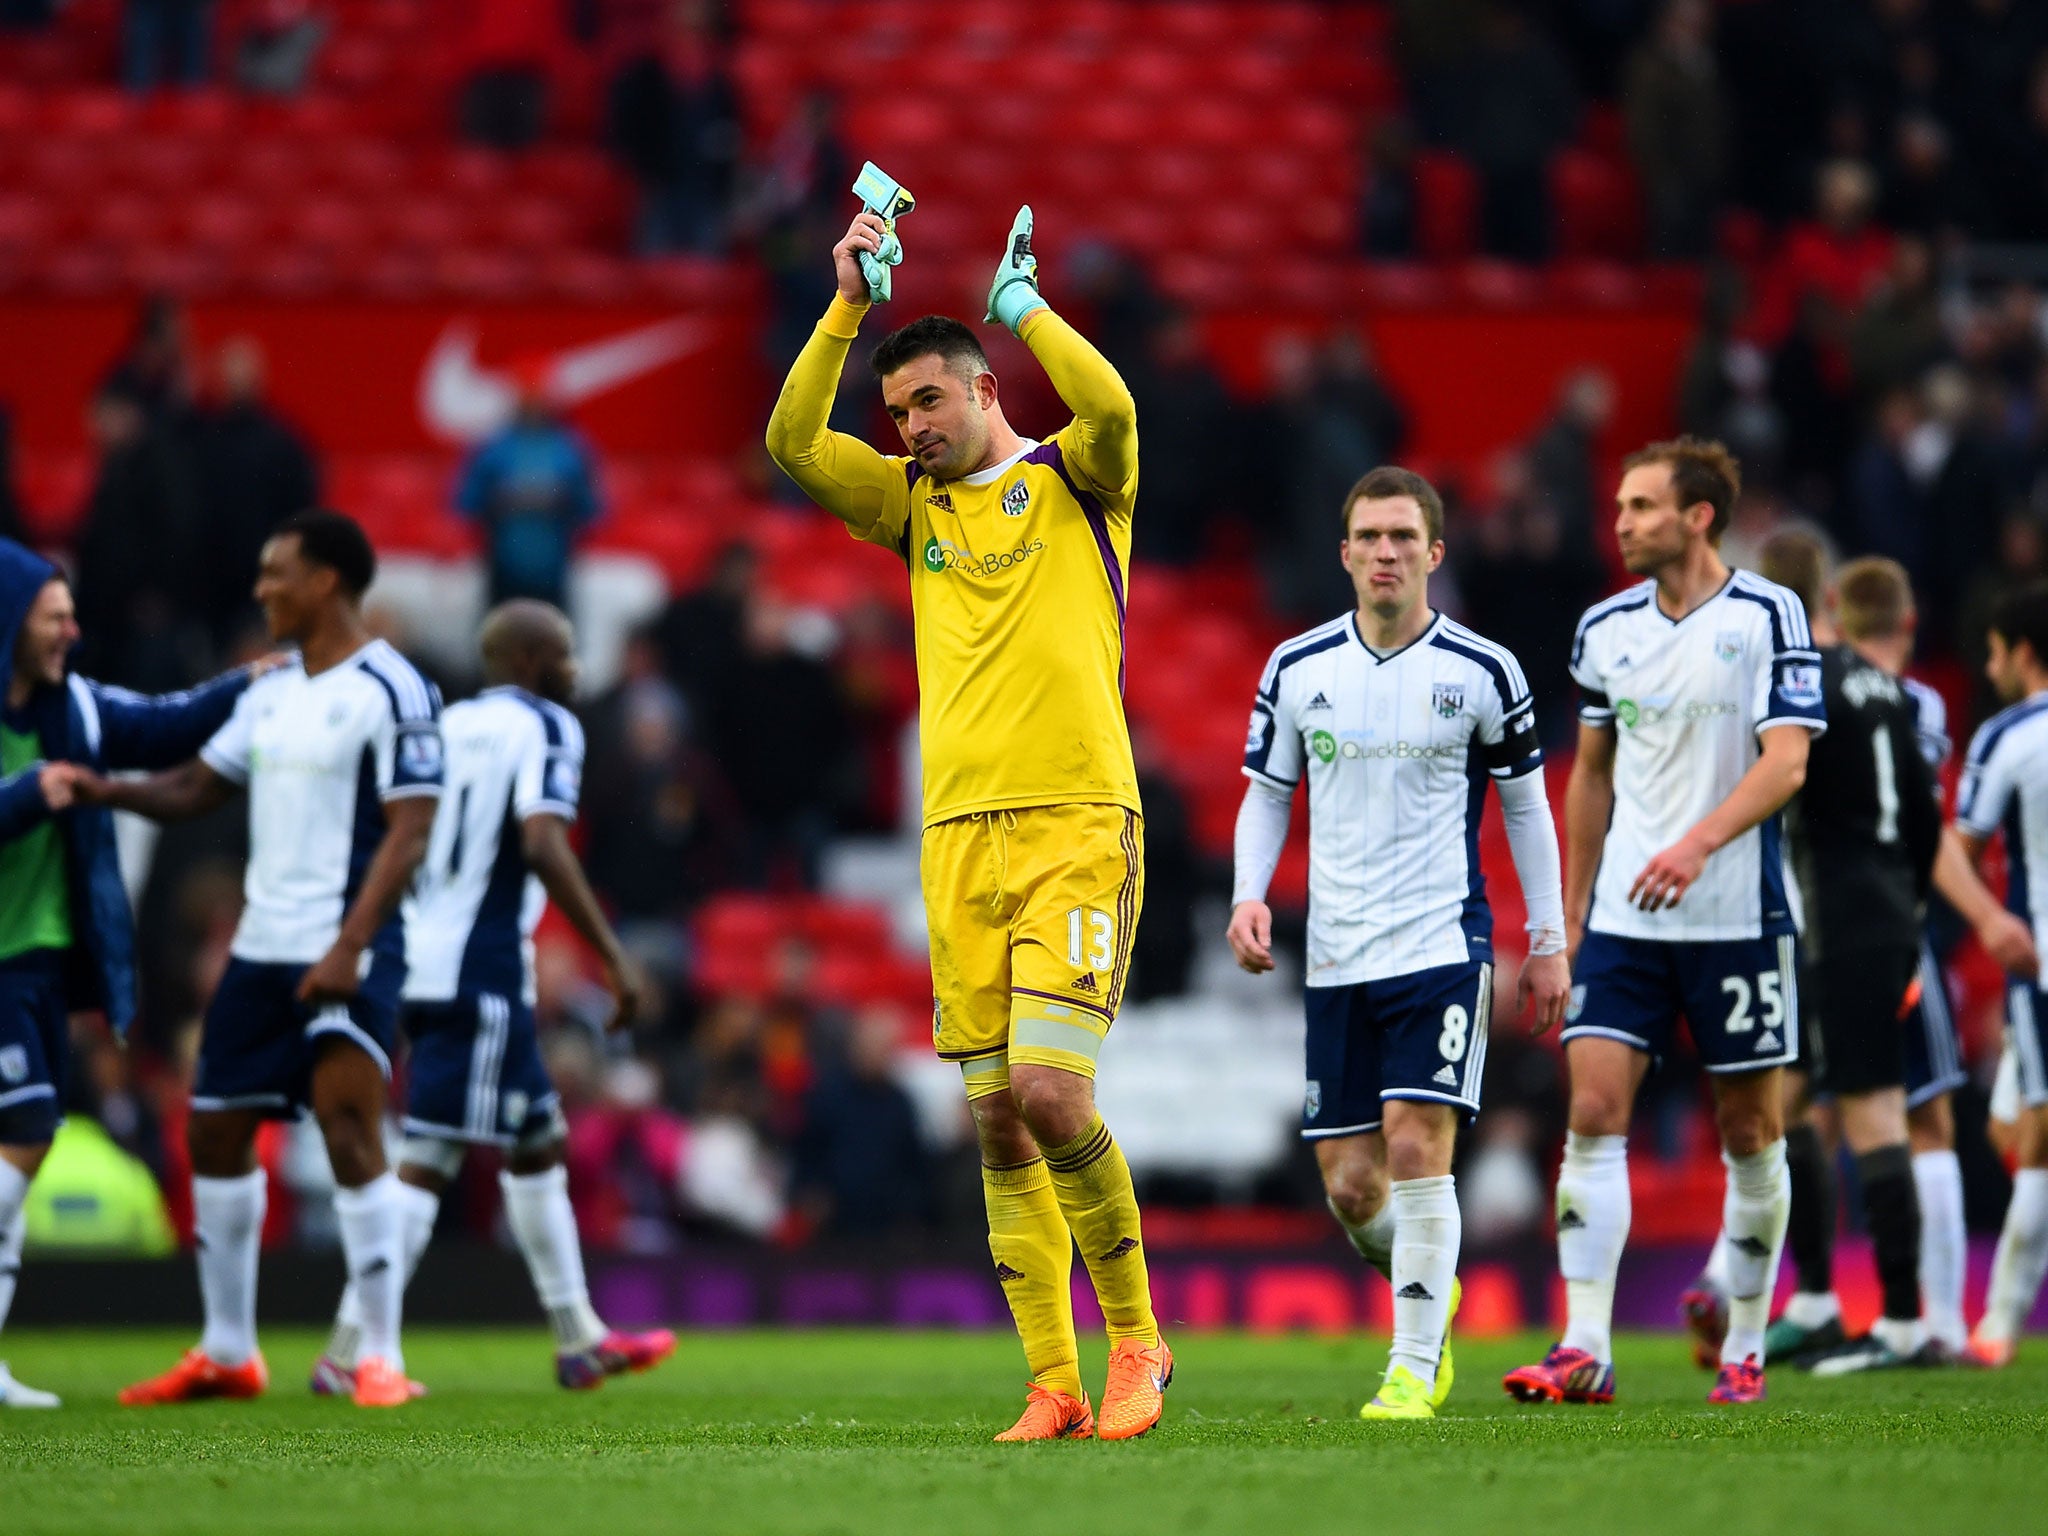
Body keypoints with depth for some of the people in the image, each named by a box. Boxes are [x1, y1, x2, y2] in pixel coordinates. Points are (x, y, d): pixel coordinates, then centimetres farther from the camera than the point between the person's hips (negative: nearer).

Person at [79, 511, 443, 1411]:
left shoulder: (390, 689, -9)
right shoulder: (268, 696, 15)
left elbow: (408, 832, -15)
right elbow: (196, 789, 18)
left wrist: (349, 949, -22)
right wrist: (111, 792, -2)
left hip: (347, 954, -8)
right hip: (261, 947, 8)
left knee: (350, 1132, -17)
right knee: (215, 1132, 11)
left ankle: (380, 1359, -11)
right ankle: (226, 1354, 23)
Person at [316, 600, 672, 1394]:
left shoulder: (445, 725, 16)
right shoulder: (543, 727, -6)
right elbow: (542, 844, -20)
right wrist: (613, 956, -18)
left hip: (419, 963, 9)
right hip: (481, 973, -9)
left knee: (540, 1142, 20)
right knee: (427, 1161, -10)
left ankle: (579, 1341, 26)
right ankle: (348, 1353, -14)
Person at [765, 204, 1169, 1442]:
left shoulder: (1074, 482, 4)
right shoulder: (915, 504, 17)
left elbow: (1111, 411, -18)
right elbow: (791, 442, 4)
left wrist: (1021, 297, -8)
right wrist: (849, 307, -3)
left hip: (1077, 826, -5)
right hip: (961, 835, 5)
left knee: (1050, 1095, -16)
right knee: (997, 1121, 1)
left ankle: (1138, 1340, 2)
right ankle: (1055, 1387, 3)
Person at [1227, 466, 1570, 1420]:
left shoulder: (1483, 672, -1)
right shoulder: (1296, 670, 4)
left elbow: (1526, 802, 8)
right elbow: (1267, 794, 14)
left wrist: (1548, 941, 7)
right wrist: (1250, 896, -4)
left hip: (1443, 945, -3)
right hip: (1336, 958, 3)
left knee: (1417, 1145, -17)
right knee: (1351, 1188, 2)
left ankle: (1414, 1366, -8)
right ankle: (1428, 1288, 33)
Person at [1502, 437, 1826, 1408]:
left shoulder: (1767, 616, -5)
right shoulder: (1606, 628, 9)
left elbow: (1786, 761, -13)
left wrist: (1699, 842, -28)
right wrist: (1571, 913, 17)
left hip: (1736, 917, -4)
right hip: (1622, 919, 4)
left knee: (1749, 1131, 4)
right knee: (1593, 1111, -9)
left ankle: (1744, 1347, 15)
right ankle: (1585, 1349, -13)